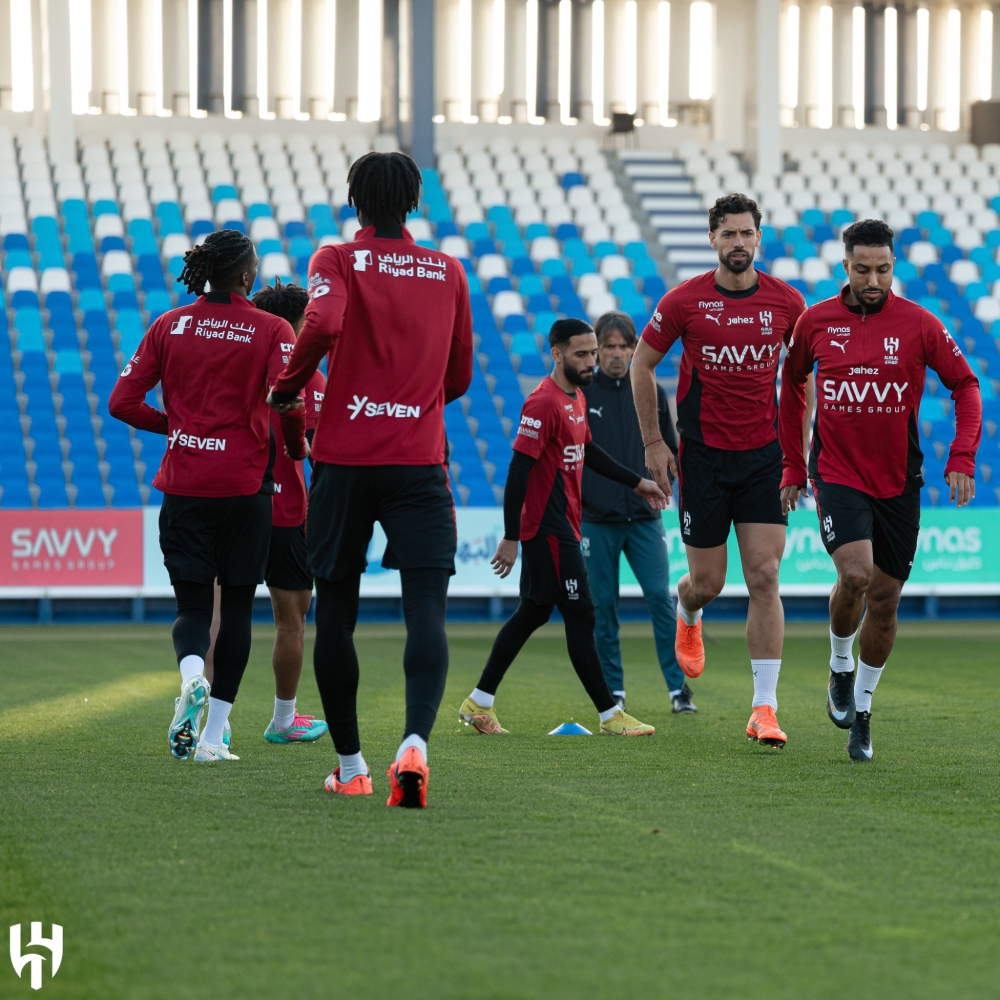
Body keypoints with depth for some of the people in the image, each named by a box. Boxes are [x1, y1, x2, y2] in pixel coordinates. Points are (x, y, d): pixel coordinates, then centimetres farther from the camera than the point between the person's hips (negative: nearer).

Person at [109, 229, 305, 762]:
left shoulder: (169, 326, 4)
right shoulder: (272, 330, -4)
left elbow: (122, 403, 0)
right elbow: (289, 404, -17)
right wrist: (296, 444, 5)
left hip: (183, 484, 2)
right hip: (245, 484, -2)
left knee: (192, 604, 8)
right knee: (237, 604, 9)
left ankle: (191, 672, -26)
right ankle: (213, 736, 6)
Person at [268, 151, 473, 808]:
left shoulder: (337, 260, 0)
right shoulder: (448, 272, 10)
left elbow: (323, 324, -21)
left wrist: (288, 388, -5)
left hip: (344, 459, -1)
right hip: (420, 458, 1)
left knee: (335, 615, 11)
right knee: (427, 613, -8)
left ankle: (351, 766, 17)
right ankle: (415, 743, -31)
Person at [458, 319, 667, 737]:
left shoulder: (577, 399, 13)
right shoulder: (543, 403, -17)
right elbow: (518, 470, -20)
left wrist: (637, 482, 28)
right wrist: (511, 537, -22)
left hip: (562, 526, 10)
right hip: (548, 529, -10)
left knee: (533, 613, 14)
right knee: (580, 617, -6)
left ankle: (478, 703, 20)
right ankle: (610, 715, -2)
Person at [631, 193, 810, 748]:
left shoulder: (786, 302, -1)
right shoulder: (685, 301, -6)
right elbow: (643, 364, 6)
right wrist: (653, 442, 3)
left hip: (764, 453, 1)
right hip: (703, 455, -1)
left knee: (764, 578, -8)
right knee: (708, 582, 3)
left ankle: (765, 707, -6)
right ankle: (687, 611, 44)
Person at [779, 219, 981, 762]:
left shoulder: (919, 325, -5)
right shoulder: (815, 321, -1)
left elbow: (965, 386, 3)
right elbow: (791, 384, 14)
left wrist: (961, 460, -9)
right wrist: (792, 465, 14)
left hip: (898, 482, 1)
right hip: (837, 474, -1)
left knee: (884, 598, 5)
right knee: (855, 574, -23)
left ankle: (860, 712, 23)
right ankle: (840, 670, 6)